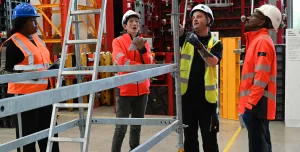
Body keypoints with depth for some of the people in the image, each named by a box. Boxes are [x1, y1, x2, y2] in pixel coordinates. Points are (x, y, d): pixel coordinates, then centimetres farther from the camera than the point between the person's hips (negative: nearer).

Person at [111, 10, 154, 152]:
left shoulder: (144, 42, 12)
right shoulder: (118, 41, -2)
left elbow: (149, 64, 1)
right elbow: (122, 62, -16)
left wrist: (142, 49, -15)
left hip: (142, 89, 5)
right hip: (125, 89, -5)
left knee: (137, 127, 13)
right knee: (121, 127, -5)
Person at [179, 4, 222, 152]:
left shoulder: (215, 43, 1)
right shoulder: (186, 37, 6)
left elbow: (213, 62, -17)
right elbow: (179, 32, -15)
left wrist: (199, 45, -30)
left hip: (206, 98, -1)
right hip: (187, 96, 2)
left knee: (209, 140, 6)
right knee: (189, 138, 13)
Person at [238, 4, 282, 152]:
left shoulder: (262, 41, -10)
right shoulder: (257, 40, 20)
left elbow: (261, 78, -20)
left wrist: (249, 106, -21)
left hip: (256, 105, -10)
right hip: (256, 104, 10)